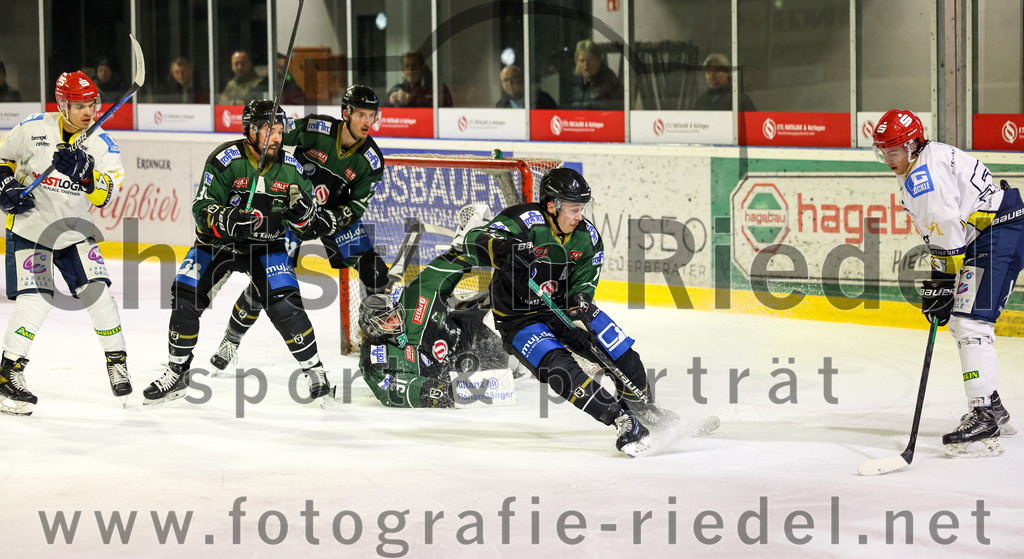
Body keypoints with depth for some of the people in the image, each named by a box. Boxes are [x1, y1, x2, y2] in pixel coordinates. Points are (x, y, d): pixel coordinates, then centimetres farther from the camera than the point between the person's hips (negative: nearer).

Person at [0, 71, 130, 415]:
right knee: (34, 301, -14)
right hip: (29, 228, -3)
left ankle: (117, 363, 9)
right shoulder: (34, 129, -11)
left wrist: (84, 173, -35)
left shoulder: (102, 144, -7)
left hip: (75, 232, 3)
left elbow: (106, 195, -18)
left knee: (97, 292, -8)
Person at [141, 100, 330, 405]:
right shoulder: (226, 159, -19)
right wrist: (228, 219, -39)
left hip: (266, 245, 1)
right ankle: (176, 374, 7)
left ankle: (315, 371, -2)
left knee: (284, 302, -18)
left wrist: (301, 210, -20)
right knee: (185, 296, -11)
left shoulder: (289, 167, -8)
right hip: (217, 240, -1)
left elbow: (303, 218, 4)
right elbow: (202, 208, -19)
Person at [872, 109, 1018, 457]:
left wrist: (943, 285, -20)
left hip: (1000, 232, -11)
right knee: (959, 323, 17)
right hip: (982, 238, 11)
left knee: (970, 321, -19)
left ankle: (984, 415, -26)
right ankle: (990, 405, 25)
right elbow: (940, 235, 23)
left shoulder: (927, 170, -17)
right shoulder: (915, 174, 17)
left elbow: (948, 229, -23)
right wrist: (937, 280, 17)